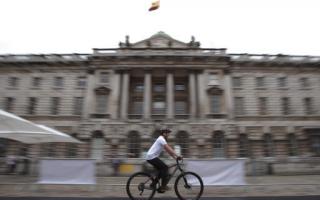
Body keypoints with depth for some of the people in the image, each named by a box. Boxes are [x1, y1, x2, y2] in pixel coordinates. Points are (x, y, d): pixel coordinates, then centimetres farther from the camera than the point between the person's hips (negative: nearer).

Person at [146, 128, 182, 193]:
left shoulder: (162, 140, 19)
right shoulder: (161, 139, -12)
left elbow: (168, 150, 18)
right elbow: (168, 149, -20)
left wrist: (175, 157, 10)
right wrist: (177, 156, -20)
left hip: (150, 157, 10)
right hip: (152, 157, -10)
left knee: (162, 170, 15)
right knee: (165, 167, -12)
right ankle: (163, 186, -8)